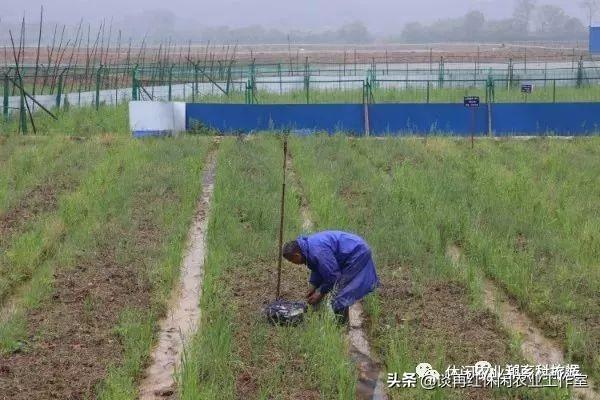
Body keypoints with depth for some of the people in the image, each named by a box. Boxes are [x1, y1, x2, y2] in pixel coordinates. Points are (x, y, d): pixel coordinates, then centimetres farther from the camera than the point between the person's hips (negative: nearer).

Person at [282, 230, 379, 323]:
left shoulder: (317, 252, -30)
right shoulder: (308, 246, 2)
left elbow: (332, 275, -23)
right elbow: (316, 270, 15)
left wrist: (320, 293, -12)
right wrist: (312, 287, 5)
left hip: (357, 254, -10)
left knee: (340, 294, -8)